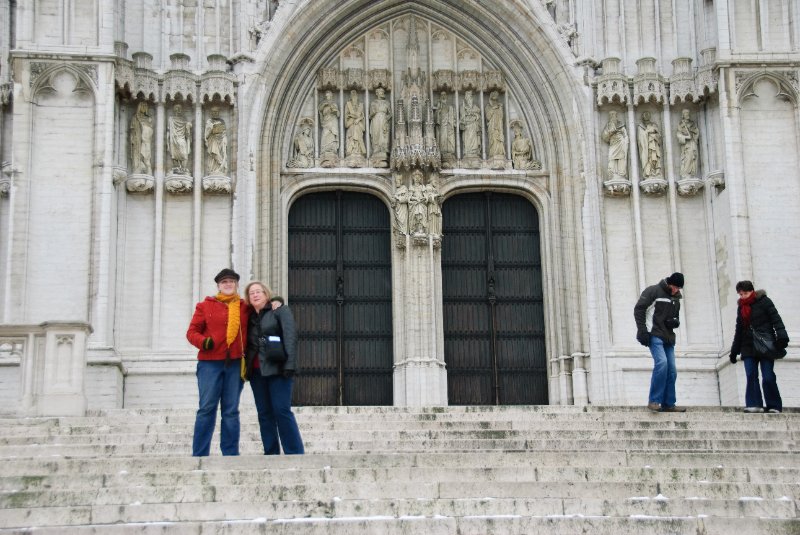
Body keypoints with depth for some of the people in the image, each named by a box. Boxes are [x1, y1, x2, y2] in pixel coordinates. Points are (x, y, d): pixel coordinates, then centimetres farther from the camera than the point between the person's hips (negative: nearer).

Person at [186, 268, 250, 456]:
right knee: (207, 409, -3)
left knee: (231, 411, 5)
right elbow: (192, 332, 5)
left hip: (235, 364, 2)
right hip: (210, 363, -2)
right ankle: (199, 455, -1)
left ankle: (231, 453, 8)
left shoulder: (245, 308, 13)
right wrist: (203, 342, -14)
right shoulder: (205, 306, 8)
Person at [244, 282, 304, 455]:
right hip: (256, 371, 6)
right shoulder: (250, 317, 18)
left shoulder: (280, 310, 2)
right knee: (264, 414, 4)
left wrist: (289, 364, -20)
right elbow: (248, 344, 19)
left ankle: (295, 453, -9)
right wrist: (246, 366, 5)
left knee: (282, 411, -11)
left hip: (277, 369, -6)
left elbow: (290, 335, -9)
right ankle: (271, 454, 6)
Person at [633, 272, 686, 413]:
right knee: (661, 362, -23)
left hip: (668, 338, 8)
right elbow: (639, 309, -8)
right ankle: (654, 401, -19)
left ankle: (668, 404, 10)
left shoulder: (676, 298, 17)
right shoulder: (653, 291, -5)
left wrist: (675, 322, 2)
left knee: (672, 370, 3)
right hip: (654, 336, -8)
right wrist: (642, 331, -16)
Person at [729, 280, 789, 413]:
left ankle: (774, 407, -2)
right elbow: (739, 331, 23)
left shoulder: (763, 301, 1)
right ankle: (755, 404, -11)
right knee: (751, 376, -9)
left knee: (768, 377, -8)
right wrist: (734, 351, 20)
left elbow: (776, 319, -6)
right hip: (748, 348, 5)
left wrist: (781, 336, -21)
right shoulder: (741, 307, 18)